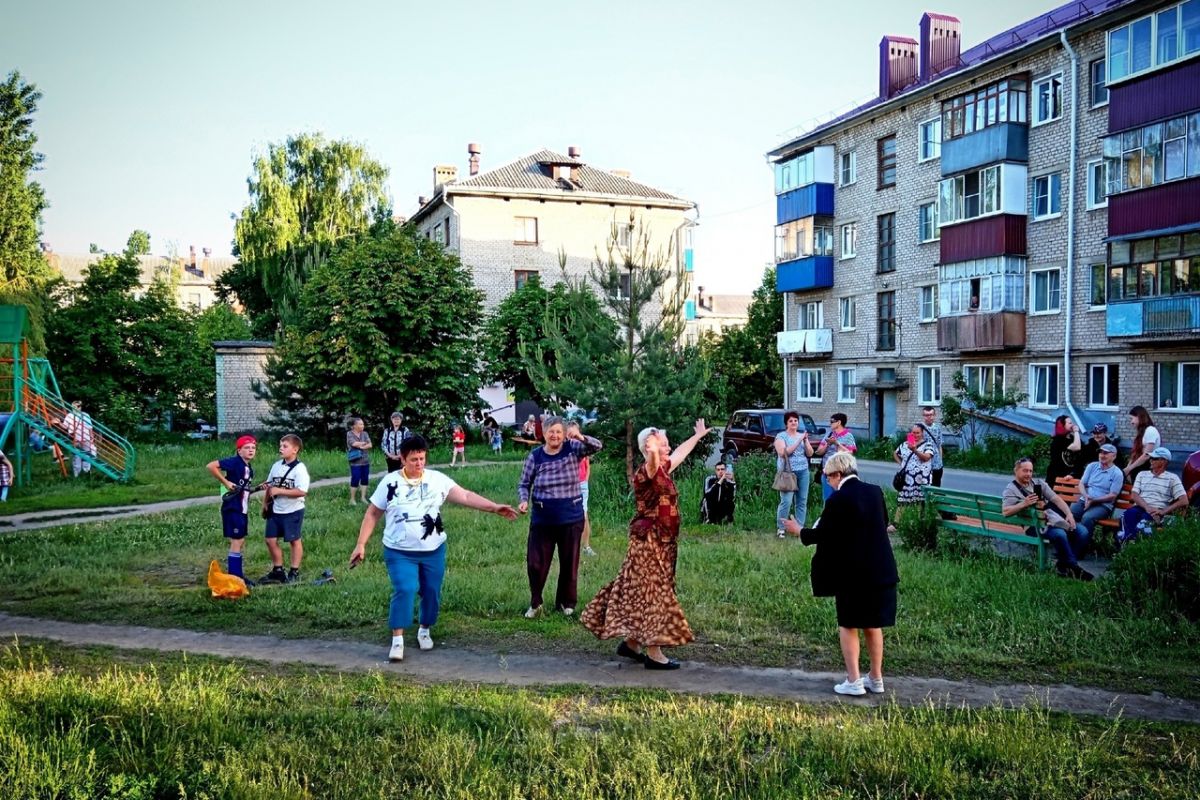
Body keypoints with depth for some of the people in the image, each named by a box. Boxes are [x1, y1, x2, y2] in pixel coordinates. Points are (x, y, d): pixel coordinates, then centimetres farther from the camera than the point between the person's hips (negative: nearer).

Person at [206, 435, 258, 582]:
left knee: (240, 542, 14)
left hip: (242, 509, 9)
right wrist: (225, 482, -21)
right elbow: (210, 466, -23)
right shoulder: (235, 462, -15)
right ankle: (234, 577, 3)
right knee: (236, 542, -4)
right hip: (232, 509, -9)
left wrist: (258, 488, 4)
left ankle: (236, 574, 24)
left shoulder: (249, 468, 11)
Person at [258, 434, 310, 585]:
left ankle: (294, 572, 18)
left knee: (294, 540, 6)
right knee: (271, 540, 9)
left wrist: (279, 491, -23)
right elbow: (269, 486, 16)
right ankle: (278, 570, 24)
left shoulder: (300, 468, -16)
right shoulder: (276, 465, 4)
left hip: (293, 511, -7)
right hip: (275, 510, 7)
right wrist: (265, 503, 11)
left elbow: (302, 491, -25)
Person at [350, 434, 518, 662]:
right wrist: (361, 545, -3)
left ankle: (424, 631, 32)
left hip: (434, 551, 3)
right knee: (404, 591, -17)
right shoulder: (390, 482, -5)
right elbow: (372, 514, 2)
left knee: (432, 593, 9)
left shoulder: (437, 479, -3)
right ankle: (397, 640, -7)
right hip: (399, 552, -2)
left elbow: (465, 496, -6)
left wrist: (494, 508, -15)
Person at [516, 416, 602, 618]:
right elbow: (524, 484, 5)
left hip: (571, 517, 0)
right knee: (536, 563, 1)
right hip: (542, 518, 0)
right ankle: (535, 603, 21)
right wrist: (524, 500, -15)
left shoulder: (572, 449, -4)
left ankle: (566, 602, 30)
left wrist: (581, 438, -39)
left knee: (569, 563, 12)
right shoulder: (535, 456, -3)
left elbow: (597, 446, -19)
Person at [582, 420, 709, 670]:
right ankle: (653, 653, -1)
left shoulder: (663, 469, 10)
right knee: (653, 593, -5)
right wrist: (652, 450, -65)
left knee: (640, 592, 15)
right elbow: (652, 461, -43)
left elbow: (681, 451, 30)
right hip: (650, 541, -9)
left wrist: (698, 436, 44)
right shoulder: (646, 472, -17)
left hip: (661, 542, 9)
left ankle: (631, 642, 25)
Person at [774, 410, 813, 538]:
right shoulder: (781, 436, 0)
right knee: (786, 501, -11)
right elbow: (783, 452, -14)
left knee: (802, 501, 2)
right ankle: (780, 529, -4)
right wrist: (798, 441, -16)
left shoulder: (802, 436, 15)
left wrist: (806, 441, -7)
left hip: (803, 471, 5)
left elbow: (810, 454, 10)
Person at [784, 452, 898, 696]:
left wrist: (799, 531, 7)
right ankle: (876, 678, 26)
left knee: (848, 625, 8)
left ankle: (853, 682, 8)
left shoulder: (837, 500, -16)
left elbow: (821, 534, -11)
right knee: (873, 625, 17)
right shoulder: (875, 491, 3)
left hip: (851, 573, -6)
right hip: (880, 570, 6)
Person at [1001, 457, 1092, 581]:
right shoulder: (1011, 489, 0)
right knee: (1060, 534, -33)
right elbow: (1005, 511, -14)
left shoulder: (1038, 483, 18)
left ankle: (1065, 566, -6)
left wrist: (1069, 514, -5)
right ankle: (1073, 567, -15)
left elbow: (1056, 499, 10)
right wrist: (1024, 503, -24)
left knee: (1080, 531, -14)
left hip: (1054, 519, 6)